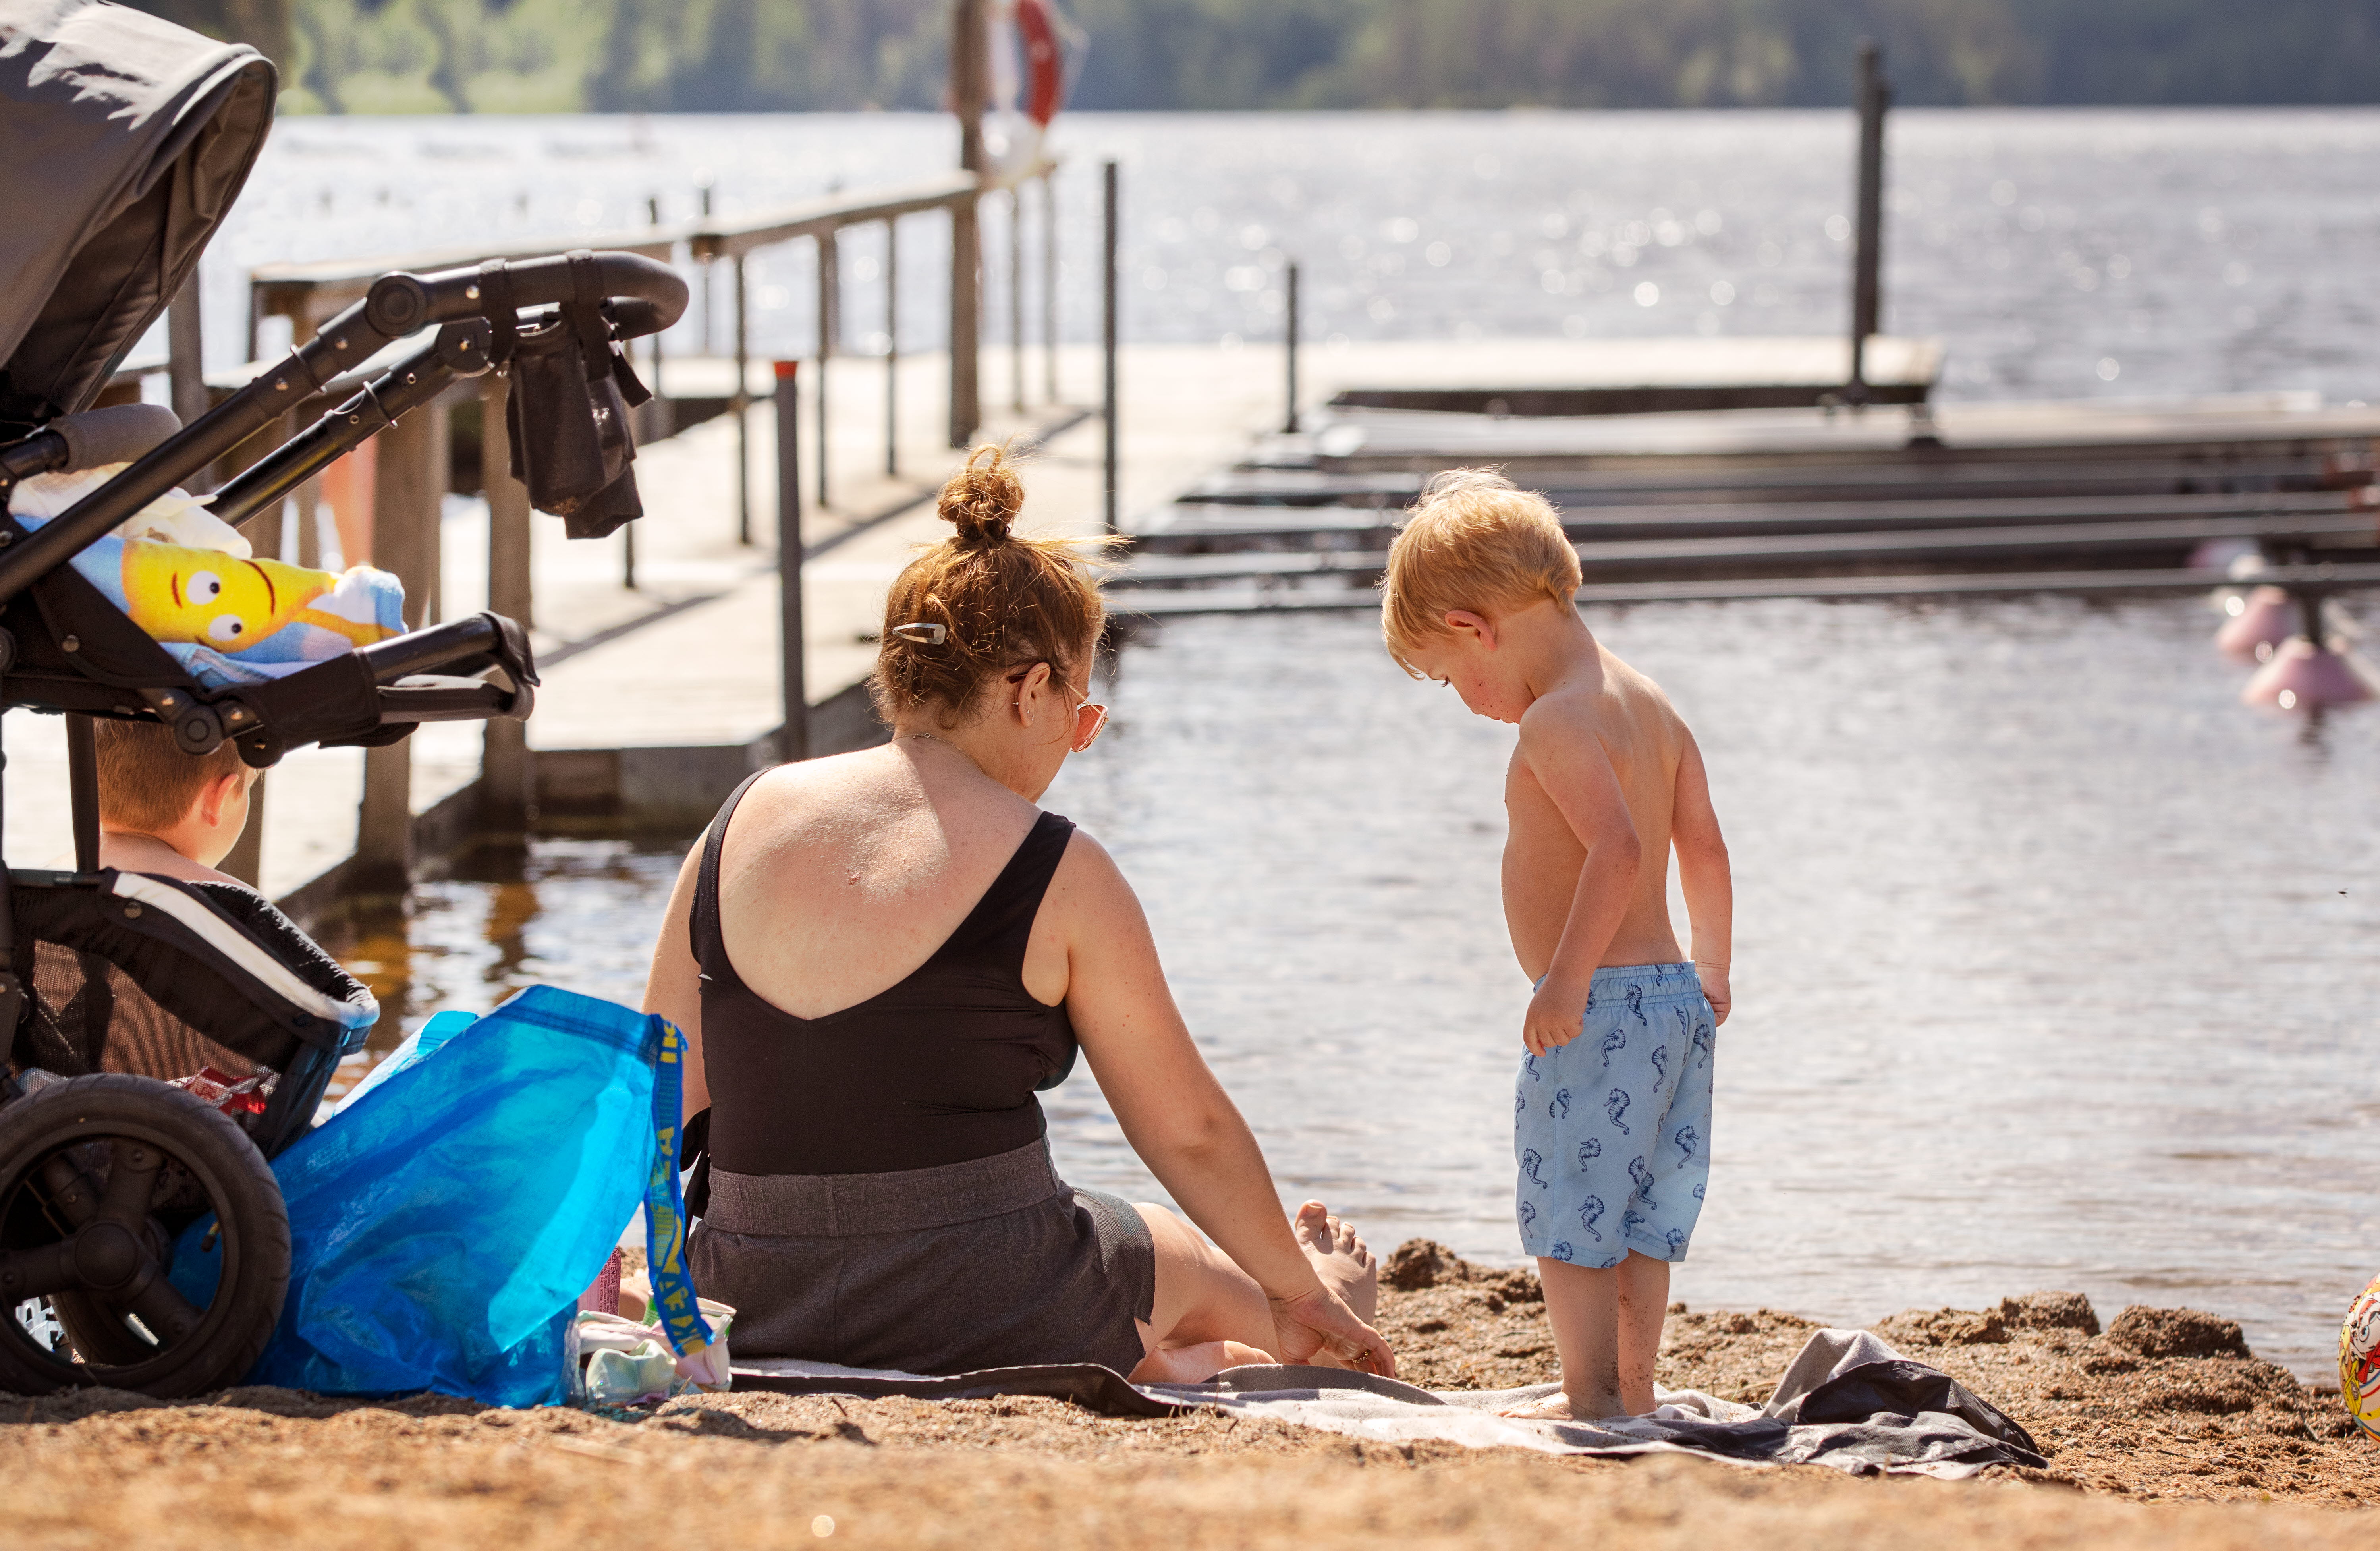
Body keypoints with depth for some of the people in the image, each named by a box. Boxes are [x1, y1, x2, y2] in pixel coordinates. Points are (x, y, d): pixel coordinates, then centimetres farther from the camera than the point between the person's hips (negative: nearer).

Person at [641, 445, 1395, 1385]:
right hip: (978, 1318, -5)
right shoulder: (1057, 874, -11)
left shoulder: (741, 826, 0)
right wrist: (1303, 1296, 14)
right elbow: (1190, 1131, -1)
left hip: (758, 1309, 5)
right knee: (1203, 1278, 29)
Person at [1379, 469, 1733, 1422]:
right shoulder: (1651, 706, 12)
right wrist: (1709, 977, 25)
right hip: (1676, 995, 9)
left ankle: (1591, 1396, 2)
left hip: (1600, 1009, -9)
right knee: (1641, 1216, 15)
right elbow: (1705, 852, 16)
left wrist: (1566, 981, -28)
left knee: (1570, 1213, -1)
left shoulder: (1556, 724, -16)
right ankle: (1632, 1385, 20)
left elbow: (1618, 849, -28)